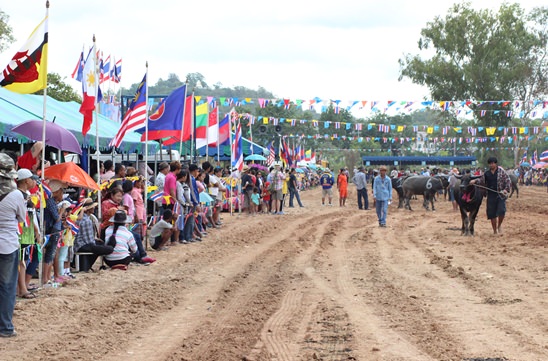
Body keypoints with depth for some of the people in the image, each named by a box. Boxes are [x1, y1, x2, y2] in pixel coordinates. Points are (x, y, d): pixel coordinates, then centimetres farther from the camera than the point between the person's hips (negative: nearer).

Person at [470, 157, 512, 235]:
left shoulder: (501, 172, 0)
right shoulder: (487, 173, 11)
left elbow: (508, 181, -2)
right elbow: (481, 180, 15)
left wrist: (506, 189, -16)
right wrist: (475, 181, -4)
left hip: (501, 195, -4)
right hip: (491, 196, 4)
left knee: (501, 211, -18)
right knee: (492, 214, 5)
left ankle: (499, 225, 10)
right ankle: (495, 231, 17)